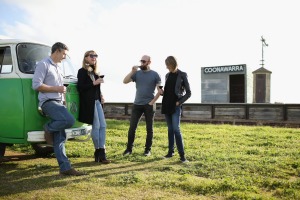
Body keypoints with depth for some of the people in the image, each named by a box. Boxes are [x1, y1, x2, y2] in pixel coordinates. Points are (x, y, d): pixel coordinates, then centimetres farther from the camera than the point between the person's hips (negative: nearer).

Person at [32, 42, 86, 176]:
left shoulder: (58, 67, 24)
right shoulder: (43, 64, -3)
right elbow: (36, 85, -13)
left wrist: (63, 96, 17)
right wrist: (56, 89, -11)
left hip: (59, 103, 8)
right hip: (48, 102, -8)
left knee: (60, 139, 1)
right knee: (69, 120, -30)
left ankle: (65, 168, 0)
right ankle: (48, 129, -3)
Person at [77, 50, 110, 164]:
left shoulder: (94, 72, 18)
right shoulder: (82, 71, -4)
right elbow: (80, 88, -13)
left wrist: (101, 97, 6)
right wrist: (94, 83, -18)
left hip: (97, 101, 8)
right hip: (89, 102, -8)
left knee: (103, 126, 1)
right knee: (96, 126, -6)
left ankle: (101, 152, 5)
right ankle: (98, 152, 7)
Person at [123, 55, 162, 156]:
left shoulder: (155, 74, -1)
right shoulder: (137, 73, 6)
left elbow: (160, 90, -3)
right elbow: (125, 81, -2)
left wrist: (153, 101, -9)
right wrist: (132, 71, -12)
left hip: (149, 105, -2)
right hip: (137, 104, 2)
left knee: (149, 128, 5)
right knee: (132, 127, 0)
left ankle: (148, 149, 15)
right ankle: (129, 148, 9)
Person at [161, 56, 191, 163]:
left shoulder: (182, 75, -4)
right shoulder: (167, 75, 12)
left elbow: (188, 93, -2)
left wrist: (180, 102, -11)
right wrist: (161, 92, 1)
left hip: (176, 106, -5)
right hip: (166, 105, 6)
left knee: (176, 129, -13)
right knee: (170, 129, 9)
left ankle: (182, 154, -8)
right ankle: (171, 151, 16)